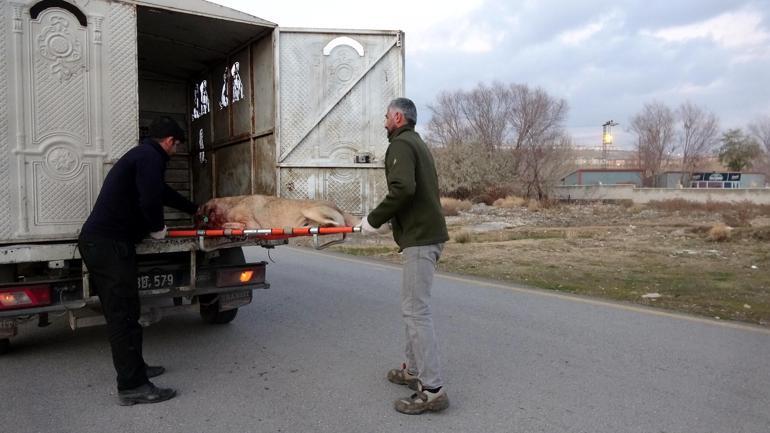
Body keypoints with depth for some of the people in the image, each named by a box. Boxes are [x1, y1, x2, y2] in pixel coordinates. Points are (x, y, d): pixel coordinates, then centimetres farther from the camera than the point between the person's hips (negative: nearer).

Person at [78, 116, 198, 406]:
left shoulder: (141, 154, 23)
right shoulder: (150, 157, -10)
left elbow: (162, 192, 36)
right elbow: (150, 201, -23)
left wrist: (194, 210, 48)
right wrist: (158, 228, -3)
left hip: (98, 240, 11)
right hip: (109, 243, -11)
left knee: (120, 312, 16)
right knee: (123, 314, -8)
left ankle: (134, 368, 27)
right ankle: (132, 386, -3)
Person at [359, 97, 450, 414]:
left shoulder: (400, 144, -9)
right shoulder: (417, 143, 22)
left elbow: (403, 189, -25)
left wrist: (374, 220, -14)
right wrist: (386, 220, 16)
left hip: (420, 238, -10)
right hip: (428, 233, 10)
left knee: (416, 311, -9)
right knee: (414, 306, 18)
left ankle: (432, 390, -6)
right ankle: (413, 370, 27)